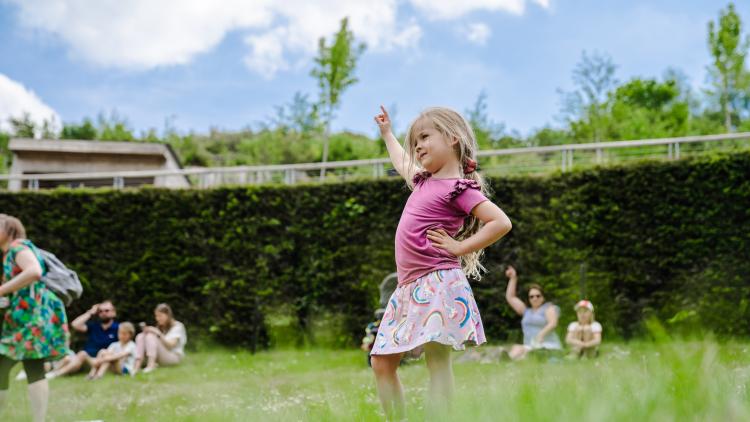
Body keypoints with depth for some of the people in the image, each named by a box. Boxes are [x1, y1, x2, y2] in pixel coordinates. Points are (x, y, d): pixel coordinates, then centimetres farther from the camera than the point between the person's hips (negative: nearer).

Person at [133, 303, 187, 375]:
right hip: (160, 358, 6)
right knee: (140, 336, -14)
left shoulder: (177, 326, -2)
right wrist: (147, 331, -12)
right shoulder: (159, 327, 17)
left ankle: (151, 365, -43)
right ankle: (137, 365, -33)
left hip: (174, 357, -6)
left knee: (151, 336, -26)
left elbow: (171, 345, -15)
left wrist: (159, 334, -26)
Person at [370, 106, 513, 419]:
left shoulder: (459, 187, -6)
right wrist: (387, 132, 51)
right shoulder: (424, 181, 18)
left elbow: (501, 223, -16)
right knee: (381, 362, 7)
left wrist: (459, 247, -11)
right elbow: (402, 164, 42)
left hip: (438, 283, -9)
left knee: (438, 360, -11)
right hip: (409, 287, 9)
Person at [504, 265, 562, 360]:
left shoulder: (548, 308, 8)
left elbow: (552, 323, -8)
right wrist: (513, 278, 25)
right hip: (530, 346, 6)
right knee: (514, 352, -29)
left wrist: (541, 335, -23)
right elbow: (510, 297, 28)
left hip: (547, 346, -6)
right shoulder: (526, 311, 24)